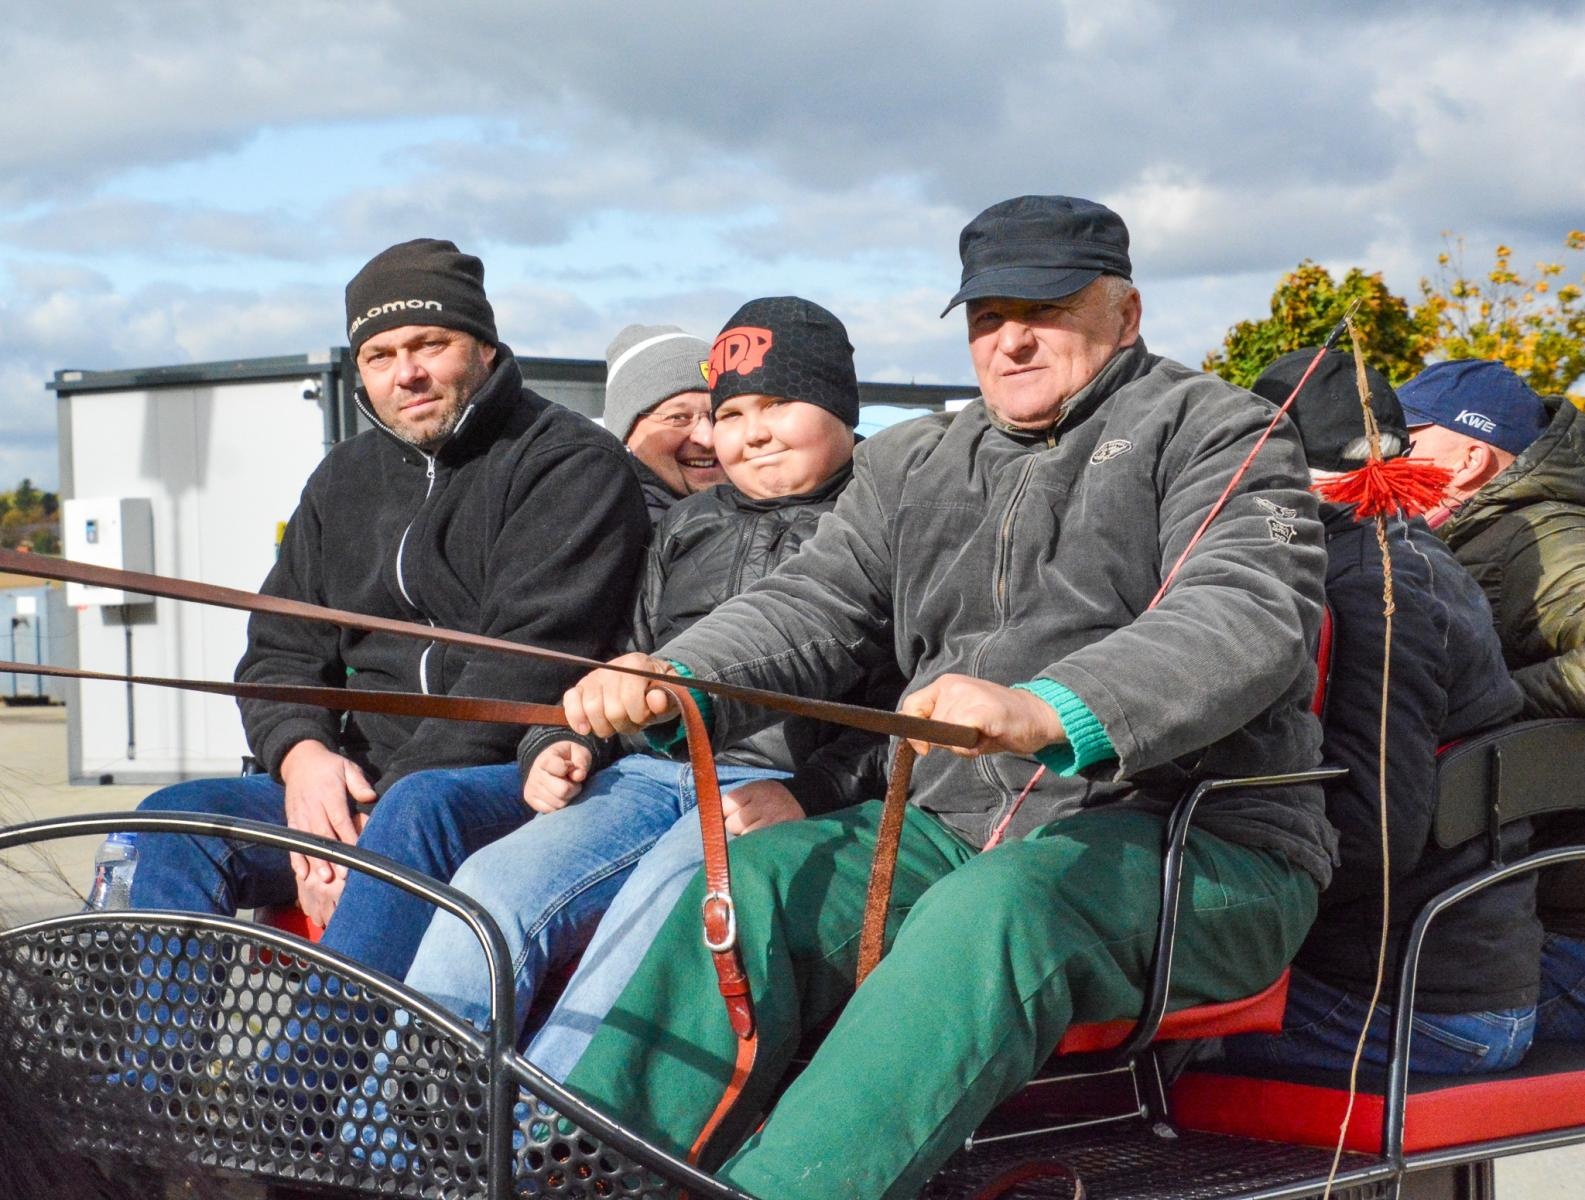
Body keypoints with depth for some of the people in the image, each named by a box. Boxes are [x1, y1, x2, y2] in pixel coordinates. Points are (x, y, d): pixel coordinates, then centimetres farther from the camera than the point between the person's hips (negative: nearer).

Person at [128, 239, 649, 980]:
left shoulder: (572, 464, -2)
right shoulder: (344, 481, 20)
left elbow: (530, 663, -14)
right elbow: (279, 651, 18)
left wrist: (390, 806, -20)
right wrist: (300, 753, -7)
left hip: (525, 784, -6)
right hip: (360, 787, 6)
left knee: (423, 811, -37)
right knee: (175, 820, -13)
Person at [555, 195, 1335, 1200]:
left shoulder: (1216, 431, 3)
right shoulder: (912, 466, 22)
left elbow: (1248, 617, -15)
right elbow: (811, 607, 12)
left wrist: (1048, 713, -35)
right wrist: (672, 681, -12)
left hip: (1199, 841, -5)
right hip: (962, 830, 5)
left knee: (998, 907, -35)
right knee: (756, 875, -19)